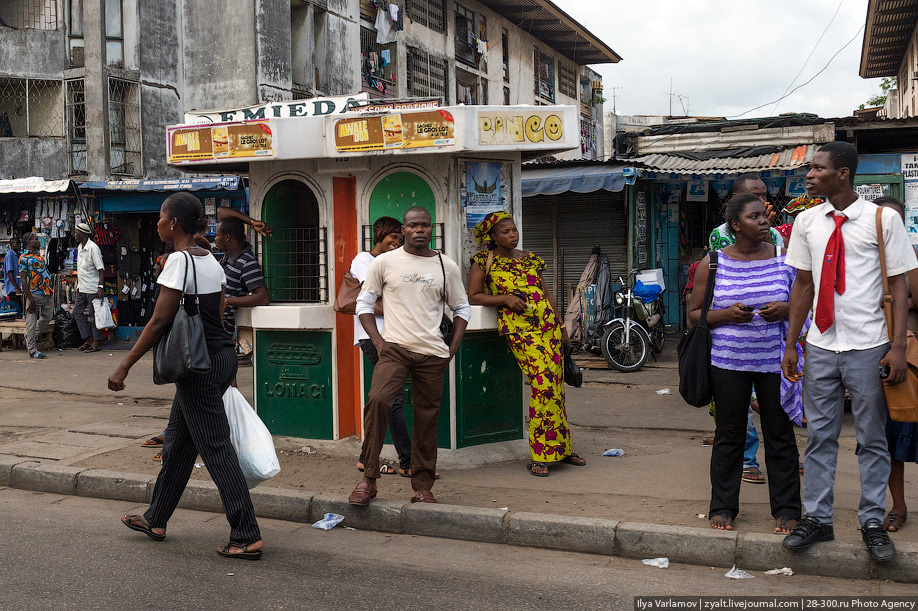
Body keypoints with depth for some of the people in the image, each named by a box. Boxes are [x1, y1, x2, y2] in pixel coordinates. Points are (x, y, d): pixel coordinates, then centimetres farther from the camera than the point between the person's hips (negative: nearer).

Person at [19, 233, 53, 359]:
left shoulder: (40, 254, 15)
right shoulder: (24, 258, -9)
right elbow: (23, 281, -13)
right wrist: (30, 299, -17)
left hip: (48, 293, 8)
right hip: (34, 294, -8)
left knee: (47, 318, 13)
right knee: (31, 322, 0)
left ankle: (32, 338, 36)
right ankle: (32, 350, 5)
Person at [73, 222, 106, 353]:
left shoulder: (93, 248, -13)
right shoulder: (79, 247, 13)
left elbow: (100, 269, -15)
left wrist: (101, 287, -20)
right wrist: (78, 284, 20)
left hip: (92, 288, -9)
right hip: (81, 288, 9)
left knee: (94, 315, -2)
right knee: (77, 312, 8)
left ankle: (96, 343, 5)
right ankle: (88, 339, 15)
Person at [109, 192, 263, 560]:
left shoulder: (179, 260, -15)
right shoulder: (210, 259, 11)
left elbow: (159, 321, -18)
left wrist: (124, 367, -14)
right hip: (222, 355, 9)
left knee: (216, 449, -5)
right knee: (178, 439, 20)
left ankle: (247, 537, -3)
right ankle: (156, 520, 34)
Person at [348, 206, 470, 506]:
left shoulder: (447, 266, 8)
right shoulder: (384, 262, 4)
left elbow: (462, 308, 17)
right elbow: (364, 303, 9)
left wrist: (453, 347, 5)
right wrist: (378, 341, -4)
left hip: (433, 354, 2)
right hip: (395, 347, -2)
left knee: (427, 419, 4)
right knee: (378, 400, -24)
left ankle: (422, 486, 17)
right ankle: (368, 479, -15)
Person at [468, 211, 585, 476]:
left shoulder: (529, 258, 17)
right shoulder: (484, 261, 4)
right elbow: (472, 296, 1)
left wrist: (562, 327, 20)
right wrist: (505, 298, -11)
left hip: (549, 325, 6)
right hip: (519, 329, -5)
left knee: (556, 386, 5)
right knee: (544, 384, -17)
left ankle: (560, 449, 18)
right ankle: (539, 456, -9)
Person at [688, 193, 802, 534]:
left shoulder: (785, 259, 5)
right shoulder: (712, 264, 2)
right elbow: (694, 314, 4)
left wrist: (786, 310, -11)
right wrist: (727, 314, -13)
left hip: (775, 361, 1)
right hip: (729, 362, 0)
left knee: (780, 435, 4)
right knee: (728, 435, 7)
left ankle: (786, 510, 16)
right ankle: (723, 507, 20)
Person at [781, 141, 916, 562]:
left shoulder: (883, 219, -4)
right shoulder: (807, 221, 6)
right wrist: (790, 345, 7)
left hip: (868, 346, -3)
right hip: (820, 345, 3)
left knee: (872, 437, 7)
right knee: (819, 435, 8)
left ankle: (873, 523, 20)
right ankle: (817, 518, 19)